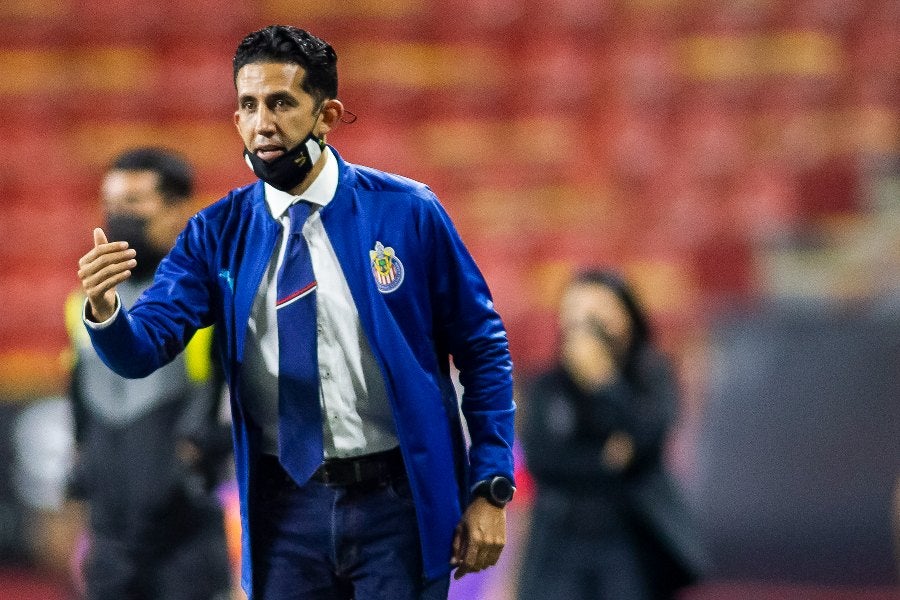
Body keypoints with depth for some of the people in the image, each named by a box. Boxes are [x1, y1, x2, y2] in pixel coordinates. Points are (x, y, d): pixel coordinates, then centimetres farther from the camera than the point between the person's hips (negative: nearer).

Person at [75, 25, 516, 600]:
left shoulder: (407, 213, -4)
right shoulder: (218, 234, 2)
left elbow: (482, 349, 1)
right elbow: (143, 350, -7)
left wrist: (490, 489, -5)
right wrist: (105, 310, -29)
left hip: (397, 504, -2)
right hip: (284, 509, 2)